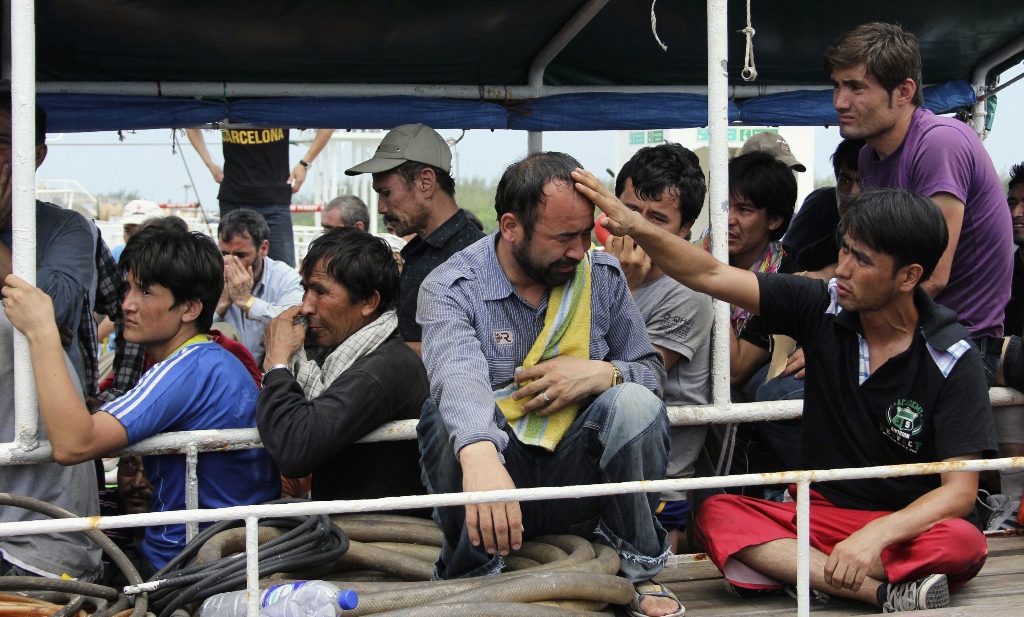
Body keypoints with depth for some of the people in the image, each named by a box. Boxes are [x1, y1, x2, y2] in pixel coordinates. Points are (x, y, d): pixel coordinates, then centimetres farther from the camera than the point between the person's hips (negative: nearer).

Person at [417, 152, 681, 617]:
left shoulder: (603, 275, 2)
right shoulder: (449, 289, -11)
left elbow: (653, 372, 8)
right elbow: (457, 374, -33)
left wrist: (602, 374, -17)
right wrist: (479, 455, -55)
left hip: (577, 478, 2)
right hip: (499, 477, -2)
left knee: (634, 402, -25)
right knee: (452, 414, -32)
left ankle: (639, 572, -8)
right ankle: (470, 578, -14)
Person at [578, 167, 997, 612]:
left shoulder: (952, 358, -12)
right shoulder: (824, 307, -3)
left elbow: (959, 491, -15)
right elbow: (710, 276, -5)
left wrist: (877, 534, -31)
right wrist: (635, 226, -19)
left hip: (910, 525, -3)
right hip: (823, 512, 4)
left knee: (962, 543, -36)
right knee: (717, 515, -24)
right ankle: (883, 593, -32)